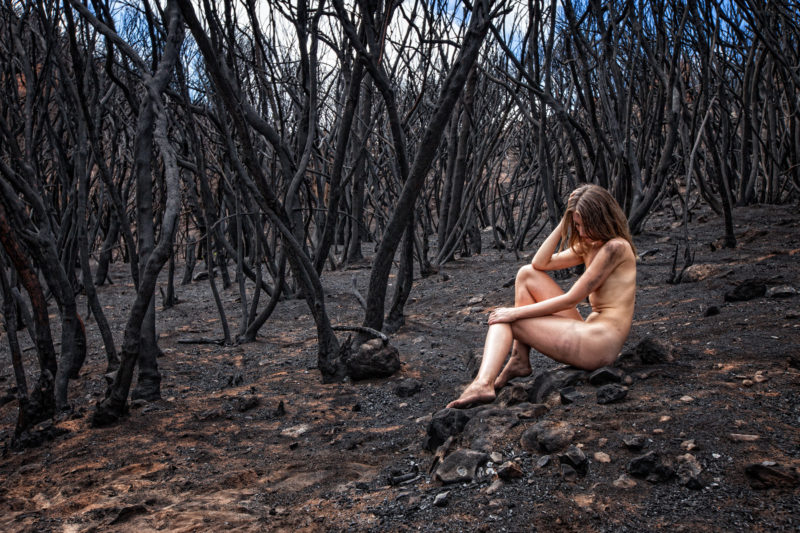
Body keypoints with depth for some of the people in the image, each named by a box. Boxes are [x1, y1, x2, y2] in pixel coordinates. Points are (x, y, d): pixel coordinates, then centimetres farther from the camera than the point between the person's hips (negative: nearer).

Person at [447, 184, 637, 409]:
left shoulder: (615, 247, -12)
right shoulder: (589, 245, 16)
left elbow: (571, 299, -15)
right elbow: (540, 263, 10)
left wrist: (516, 312, -10)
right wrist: (564, 222, 4)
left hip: (599, 343, -9)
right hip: (588, 333, 9)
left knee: (502, 319, -3)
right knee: (527, 274, 8)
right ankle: (520, 360, 3)